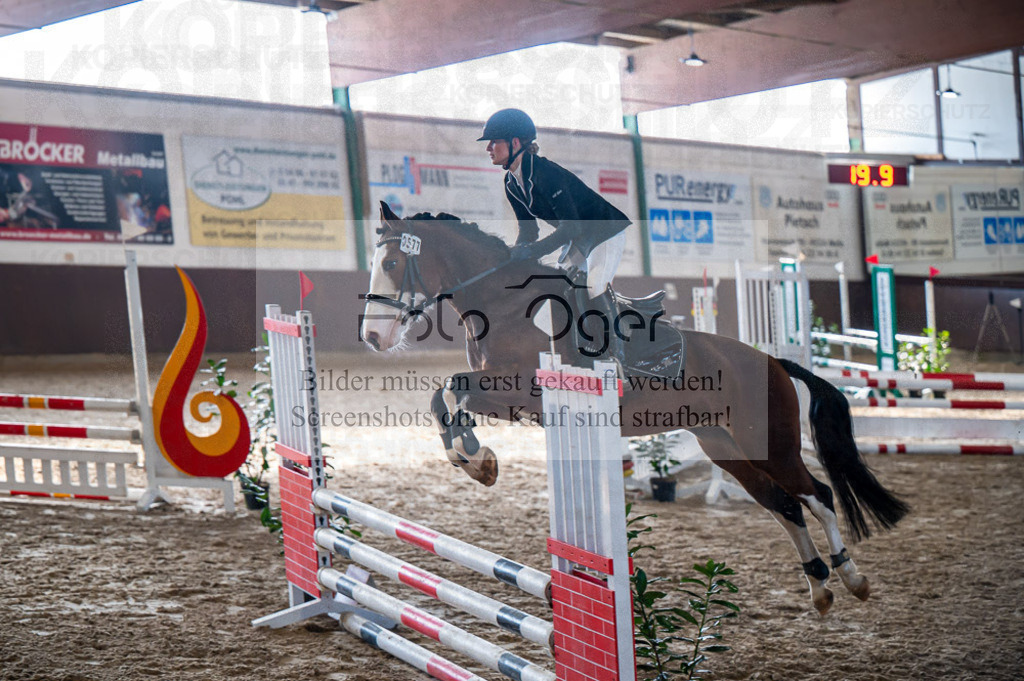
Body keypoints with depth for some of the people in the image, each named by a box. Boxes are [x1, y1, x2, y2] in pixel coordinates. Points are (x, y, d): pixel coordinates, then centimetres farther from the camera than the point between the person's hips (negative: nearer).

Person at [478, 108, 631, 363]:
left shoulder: (545, 172, -29)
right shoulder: (511, 183, -2)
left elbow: (571, 226, -34)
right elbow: (528, 229, 4)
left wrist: (532, 251, -38)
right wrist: (513, 258, -13)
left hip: (606, 229, -9)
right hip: (578, 236, 9)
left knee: (595, 289, -21)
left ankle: (618, 353, -14)